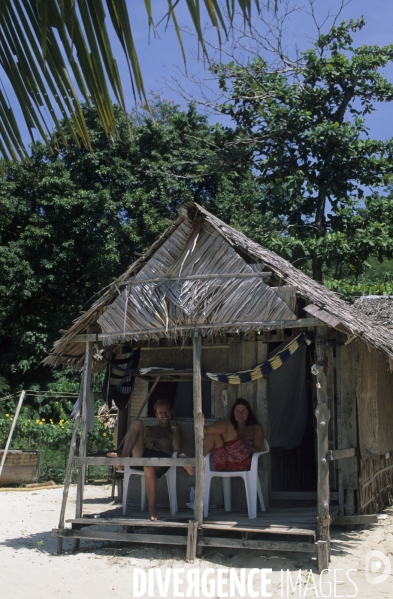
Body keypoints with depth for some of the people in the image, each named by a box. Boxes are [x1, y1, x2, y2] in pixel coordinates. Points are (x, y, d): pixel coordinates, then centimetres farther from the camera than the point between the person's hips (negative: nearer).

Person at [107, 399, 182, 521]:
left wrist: (176, 430, 11)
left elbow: (177, 448, 7)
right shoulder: (148, 429, 36)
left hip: (161, 457, -3)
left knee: (148, 464, -41)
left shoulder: (174, 430, 26)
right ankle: (123, 458, -29)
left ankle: (152, 508, -27)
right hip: (140, 455, 3)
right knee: (136, 423, -12)